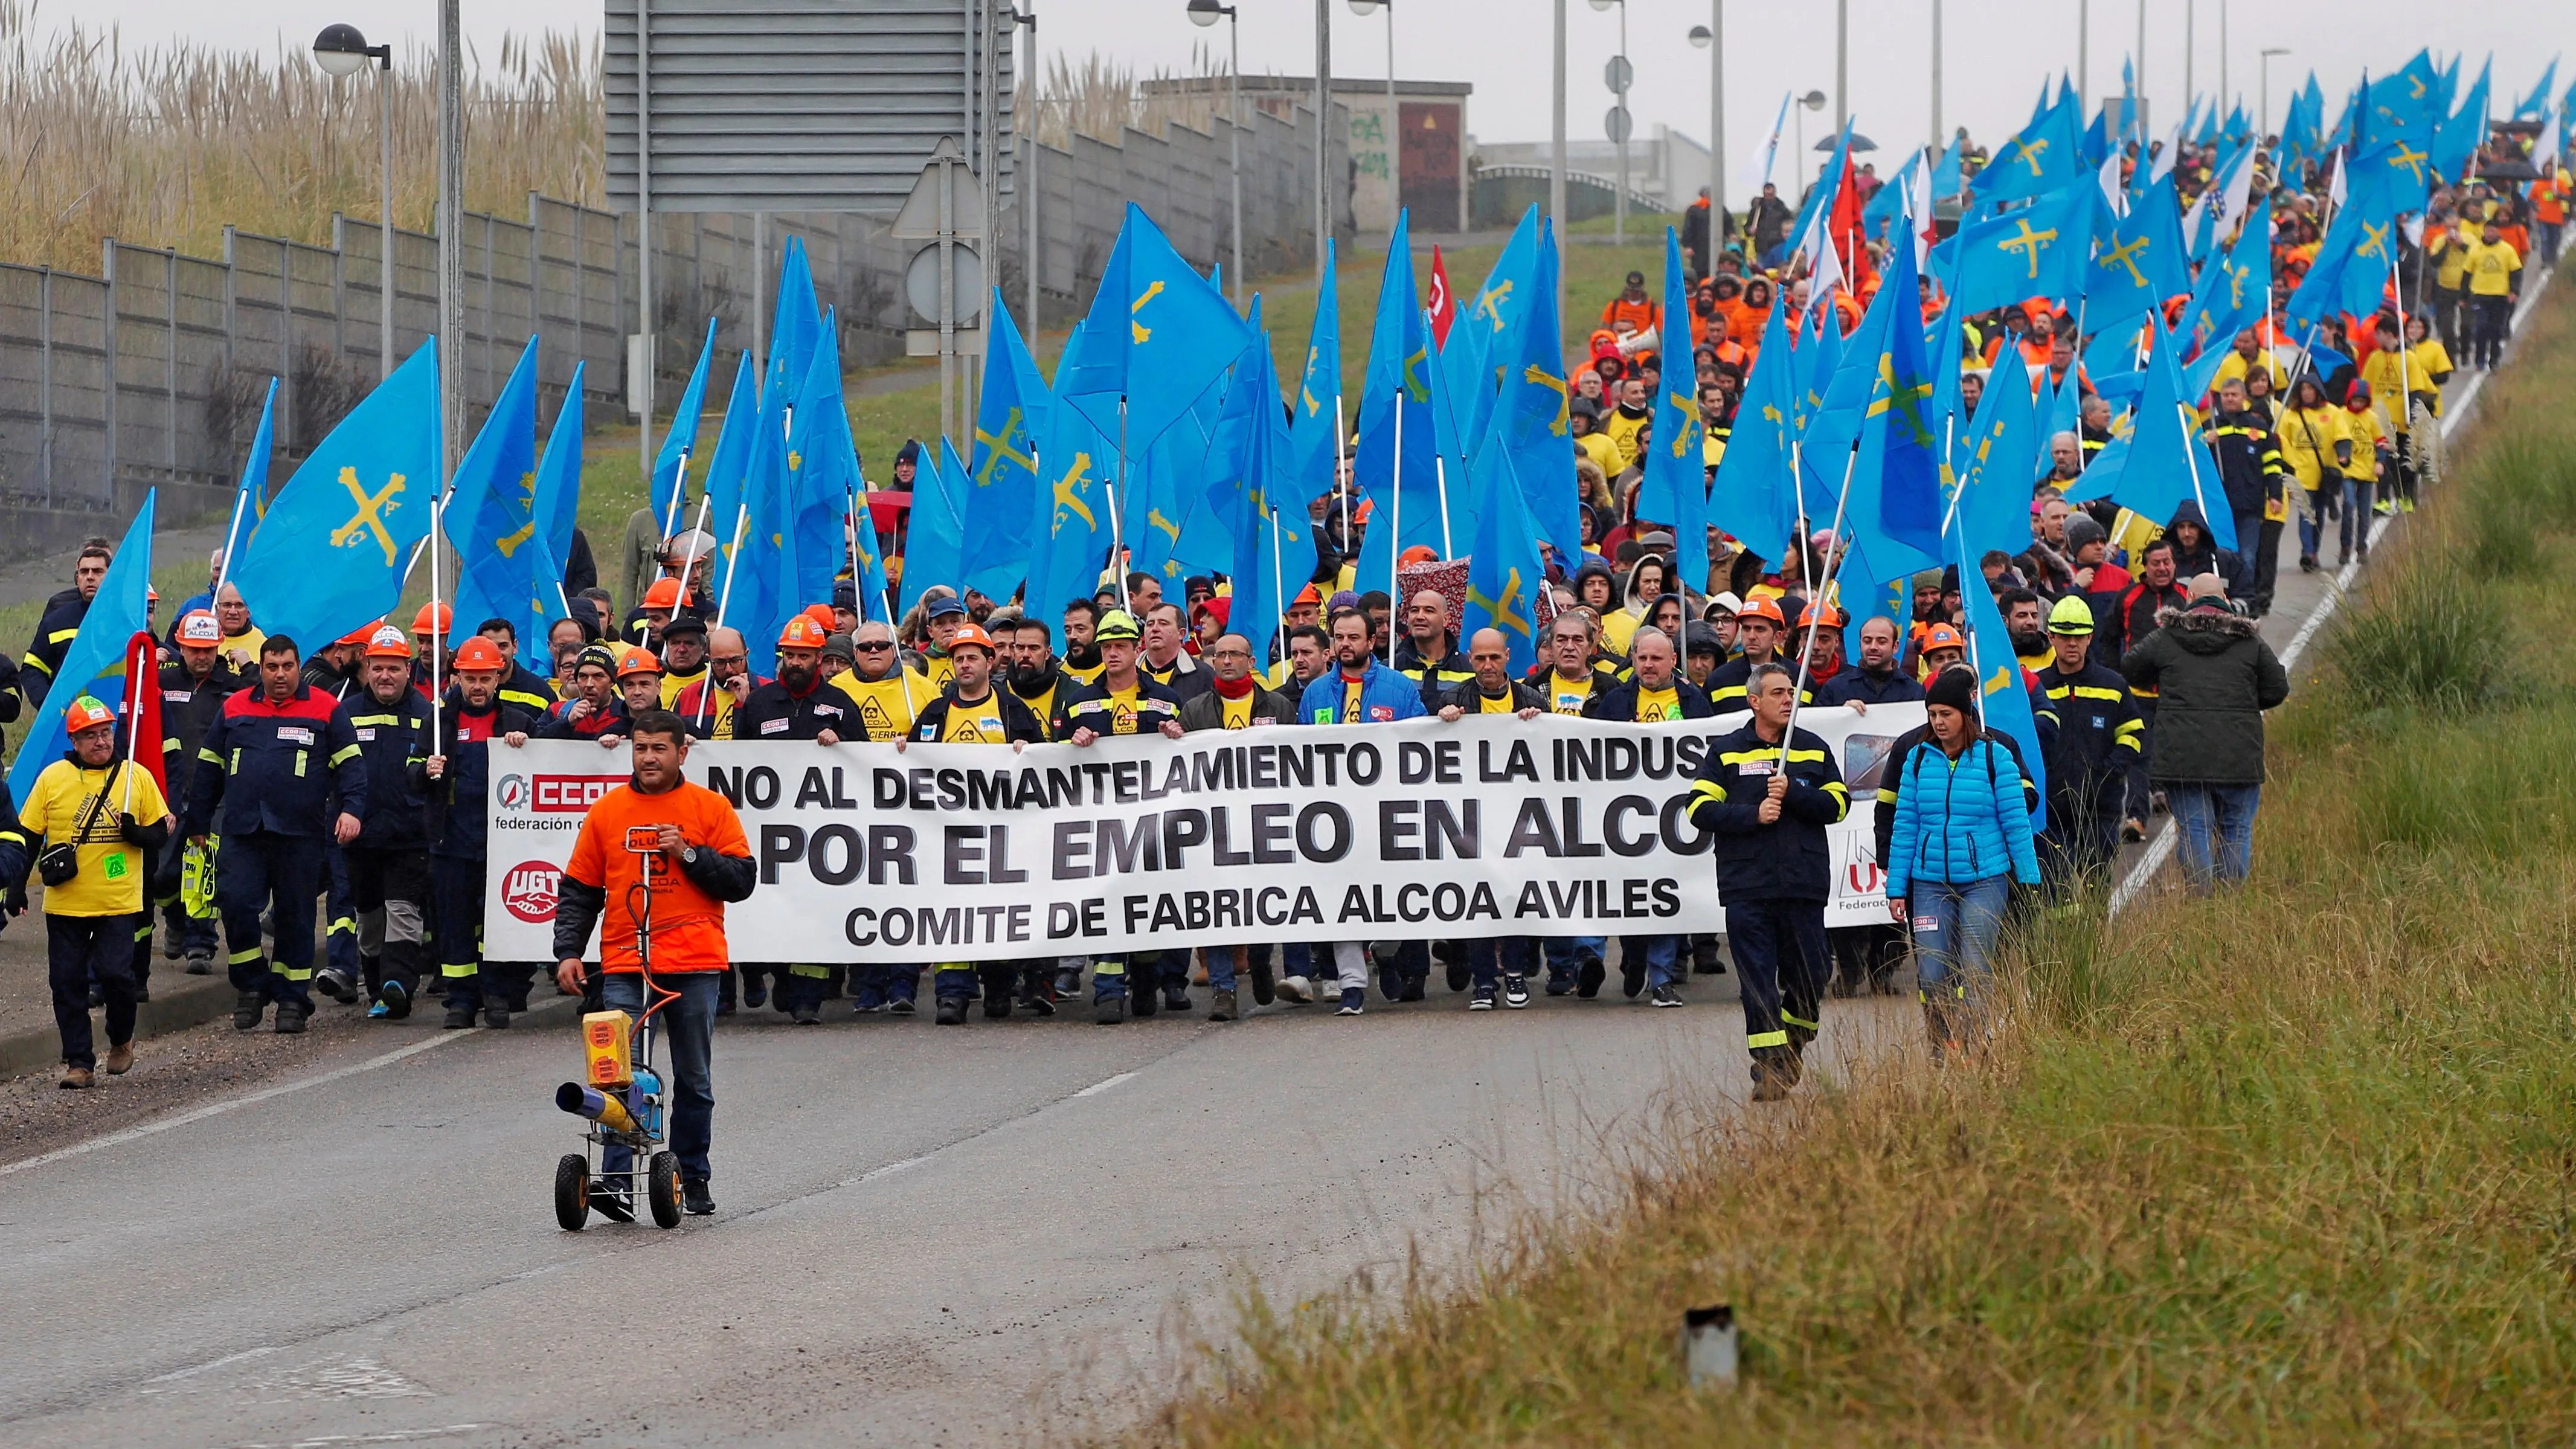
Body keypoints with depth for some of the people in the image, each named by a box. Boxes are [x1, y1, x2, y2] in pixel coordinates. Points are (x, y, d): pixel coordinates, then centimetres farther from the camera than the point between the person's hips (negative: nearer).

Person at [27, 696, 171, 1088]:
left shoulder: (137, 776, 3)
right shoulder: (52, 778, 3)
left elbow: (162, 833, 7)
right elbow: (26, 835, 8)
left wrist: (137, 832, -14)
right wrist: (17, 881, -1)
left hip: (119, 903, -1)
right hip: (64, 904, 1)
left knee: (115, 974, -11)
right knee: (67, 982, 0)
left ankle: (121, 1040, 17)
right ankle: (79, 1062, 9)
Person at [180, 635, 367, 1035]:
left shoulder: (325, 710, 5)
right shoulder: (234, 709, 12)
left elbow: (350, 763, 3)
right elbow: (208, 769, 18)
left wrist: (351, 808, -13)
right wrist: (197, 822, 18)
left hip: (299, 834, -2)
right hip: (241, 832, 2)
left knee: (295, 917, 3)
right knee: (236, 904, -12)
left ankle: (292, 1000, 11)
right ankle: (251, 986, 4)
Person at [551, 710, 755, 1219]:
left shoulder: (711, 809, 5)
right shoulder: (606, 812, 8)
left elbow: (741, 881, 2)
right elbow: (579, 889, 12)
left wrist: (690, 854, -11)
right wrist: (569, 951, 1)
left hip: (693, 966, 0)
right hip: (624, 966, 0)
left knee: (693, 1080, 9)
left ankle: (693, 1179, 19)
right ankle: (617, 1179, -17)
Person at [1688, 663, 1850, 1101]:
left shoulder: (1814, 751, 12)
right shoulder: (1725, 752, 6)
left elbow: (1838, 804, 4)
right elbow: (1701, 808, -1)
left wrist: (1792, 793, -10)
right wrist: (1753, 815, -13)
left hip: (1805, 884, 2)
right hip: (1747, 888, -2)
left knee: (1808, 979, 4)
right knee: (1758, 982, -7)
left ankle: (1793, 1046, 28)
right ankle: (1769, 1070, -6)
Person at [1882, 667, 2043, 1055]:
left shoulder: (1995, 758, -1)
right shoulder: (1917, 758, 7)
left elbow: (2016, 823, 2)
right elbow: (1905, 827, 10)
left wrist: (2029, 881, 0)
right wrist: (1896, 888, 8)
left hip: (1984, 881, -2)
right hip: (1930, 883, 2)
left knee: (1974, 973, -8)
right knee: (1932, 976, -4)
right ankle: (1943, 1048, 10)